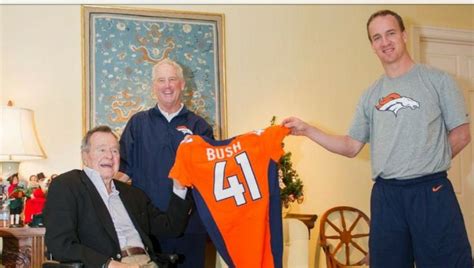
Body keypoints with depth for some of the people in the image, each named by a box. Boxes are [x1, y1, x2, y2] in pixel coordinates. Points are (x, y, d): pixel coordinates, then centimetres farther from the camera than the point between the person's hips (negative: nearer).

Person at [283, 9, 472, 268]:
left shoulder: (437, 80, 1)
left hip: (431, 191, -3)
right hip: (385, 194, 4)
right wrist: (306, 130, 6)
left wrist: (429, 164, -1)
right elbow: (351, 147, 13)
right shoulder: (370, 96, 12)